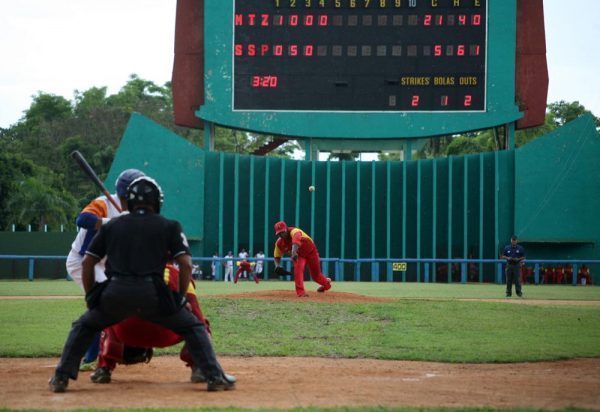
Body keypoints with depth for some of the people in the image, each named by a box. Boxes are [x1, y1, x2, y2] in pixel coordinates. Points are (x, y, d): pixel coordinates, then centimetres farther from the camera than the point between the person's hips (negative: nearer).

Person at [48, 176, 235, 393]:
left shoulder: (111, 226, 20)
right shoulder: (169, 226, 14)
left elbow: (87, 262, 17)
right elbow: (185, 263, 4)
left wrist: (91, 297, 24)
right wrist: (180, 298, 13)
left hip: (114, 294, 2)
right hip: (152, 294, -1)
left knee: (83, 326, 27)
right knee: (193, 327, 18)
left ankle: (61, 378, 16)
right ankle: (215, 377, 5)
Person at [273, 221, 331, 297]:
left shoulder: (294, 231, -36)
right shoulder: (279, 243, -16)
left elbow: (296, 240, -60)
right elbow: (277, 256, -2)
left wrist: (294, 251, -78)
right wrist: (277, 265, -23)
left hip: (310, 252, -3)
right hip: (299, 255, 4)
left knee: (316, 275, 11)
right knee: (298, 268, -28)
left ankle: (327, 282, 45)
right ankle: (300, 292, -27)